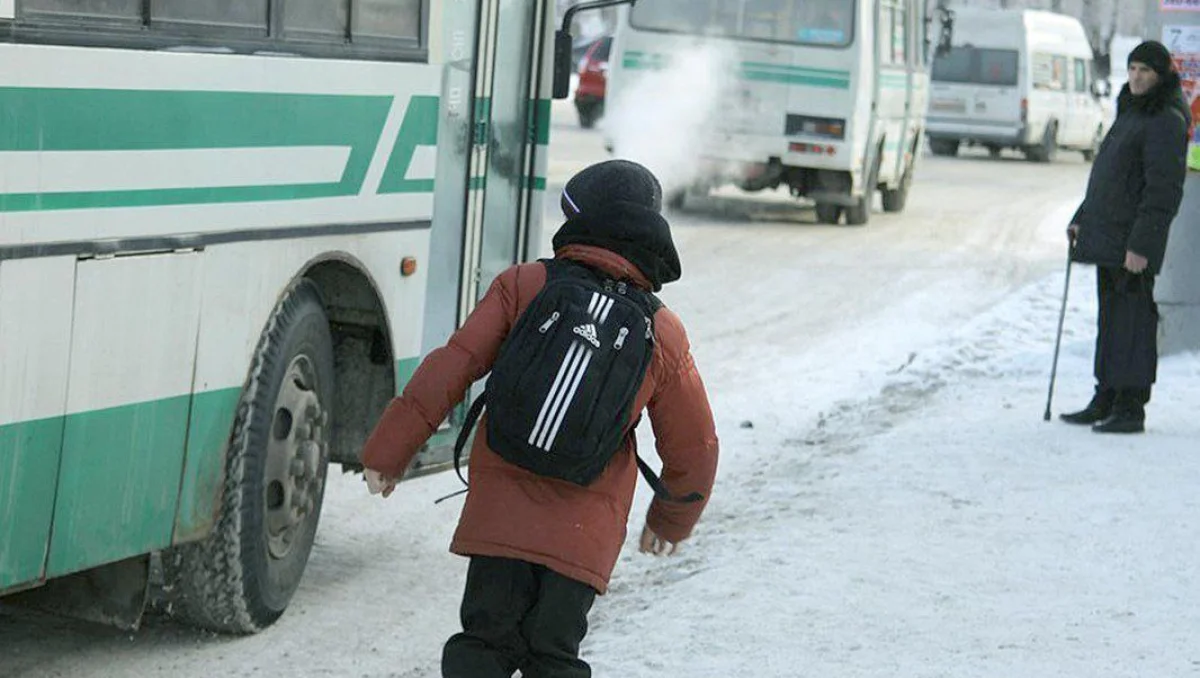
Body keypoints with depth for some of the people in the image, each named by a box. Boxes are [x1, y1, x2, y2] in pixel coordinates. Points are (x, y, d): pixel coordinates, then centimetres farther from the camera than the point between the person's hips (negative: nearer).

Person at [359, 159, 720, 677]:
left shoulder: (523, 286, -4)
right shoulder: (664, 337, 0)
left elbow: (450, 369, -7)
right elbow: (694, 449, 7)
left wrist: (388, 452, 1)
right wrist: (671, 523, 26)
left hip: (499, 513, -1)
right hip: (585, 534, 1)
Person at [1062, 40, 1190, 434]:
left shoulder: (1166, 122, -13)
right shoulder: (1130, 113, 18)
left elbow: (1164, 190, -19)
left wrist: (1141, 243, -23)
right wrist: (1083, 219, 21)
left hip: (1136, 241, -10)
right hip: (1107, 235, 10)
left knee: (1133, 320, -7)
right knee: (1110, 317, 14)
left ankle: (1131, 409, -3)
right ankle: (1106, 399, 21)